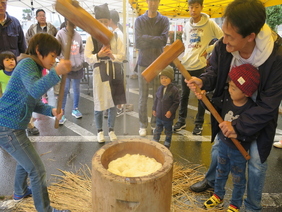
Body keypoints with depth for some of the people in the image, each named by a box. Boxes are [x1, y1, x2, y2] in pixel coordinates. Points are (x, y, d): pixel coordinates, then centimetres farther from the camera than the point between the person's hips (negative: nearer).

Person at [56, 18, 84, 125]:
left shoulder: (77, 35, 9)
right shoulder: (61, 34, -5)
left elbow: (82, 50, 16)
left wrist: (81, 60, 3)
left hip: (78, 68, 5)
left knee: (77, 89, 12)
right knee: (65, 90, -6)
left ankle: (75, 109, 28)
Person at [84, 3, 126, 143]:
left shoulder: (115, 37, 5)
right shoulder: (91, 38, -2)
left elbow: (122, 55, 1)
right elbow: (87, 59, -5)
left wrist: (112, 56, -18)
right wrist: (98, 55, -22)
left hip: (114, 73, 2)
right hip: (99, 73, -2)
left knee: (113, 103, 9)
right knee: (99, 104, 4)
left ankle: (111, 130, 25)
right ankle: (100, 131, 22)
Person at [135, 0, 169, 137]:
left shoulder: (164, 20, 3)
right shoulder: (139, 20, 2)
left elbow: (164, 40, -12)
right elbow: (138, 43, -9)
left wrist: (146, 38, -12)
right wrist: (155, 41, -11)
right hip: (143, 63, 0)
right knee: (143, 97, 6)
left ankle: (155, 123, 24)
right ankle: (143, 125, 20)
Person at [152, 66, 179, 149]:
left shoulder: (174, 90, -17)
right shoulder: (160, 88, 0)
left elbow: (176, 102, -15)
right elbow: (156, 99, 11)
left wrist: (170, 111, -20)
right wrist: (154, 109, 10)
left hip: (168, 116, -4)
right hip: (159, 115, 4)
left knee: (168, 132, 15)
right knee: (157, 130, 17)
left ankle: (167, 144, 32)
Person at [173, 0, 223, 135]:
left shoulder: (210, 24, -6)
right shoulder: (187, 25, 8)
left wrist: (208, 50, -8)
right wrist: (187, 50, 10)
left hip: (201, 65, -4)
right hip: (186, 65, 5)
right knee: (184, 95, 11)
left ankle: (199, 123, 19)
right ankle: (181, 120, 25)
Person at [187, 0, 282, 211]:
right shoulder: (223, 46, -25)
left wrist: (239, 126, -29)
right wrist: (203, 81, -29)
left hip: (260, 114, -3)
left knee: (256, 161, 4)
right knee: (218, 146, 16)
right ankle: (211, 180, 47)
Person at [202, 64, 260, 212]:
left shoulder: (251, 110, -30)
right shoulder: (226, 96, -16)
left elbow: (252, 135, -25)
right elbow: (214, 106, -1)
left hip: (239, 149, -5)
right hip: (223, 143, 5)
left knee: (238, 178, 18)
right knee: (221, 171, 25)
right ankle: (218, 195, 50)